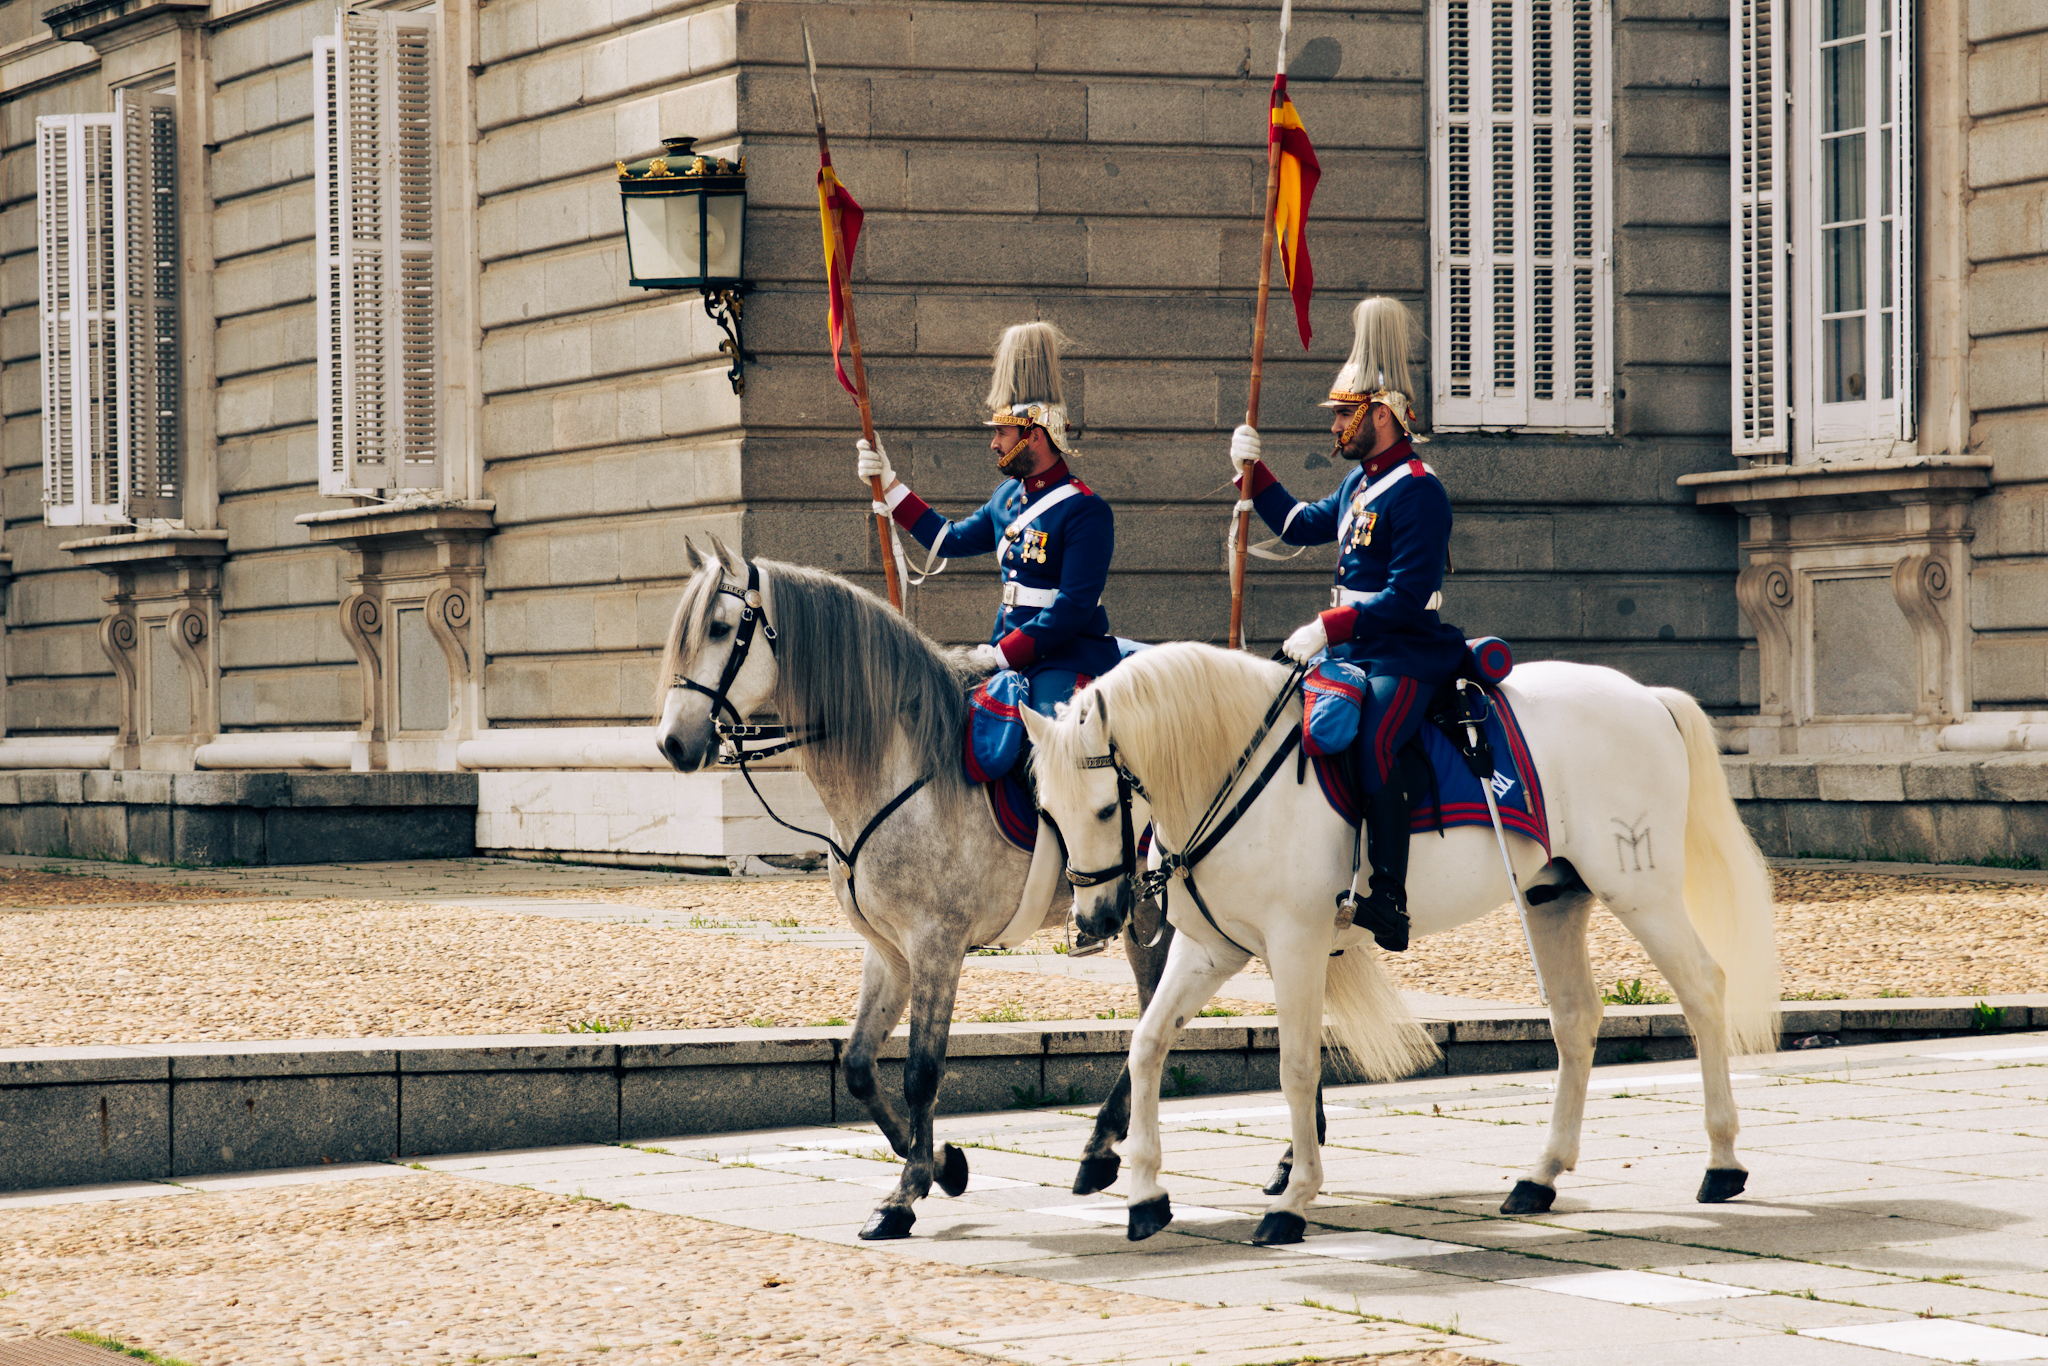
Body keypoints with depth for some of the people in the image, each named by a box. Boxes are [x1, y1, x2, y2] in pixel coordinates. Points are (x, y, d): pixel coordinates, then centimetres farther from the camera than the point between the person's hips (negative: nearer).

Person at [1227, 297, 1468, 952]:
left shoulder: (1418, 491, -14)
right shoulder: (1358, 485, 15)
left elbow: (1407, 597, -21)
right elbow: (1299, 524, 33)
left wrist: (1329, 627, -23)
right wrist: (1251, 470, 22)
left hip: (1408, 654, -10)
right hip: (1352, 647, 10)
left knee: (1371, 745, -31)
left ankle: (1389, 899, -31)